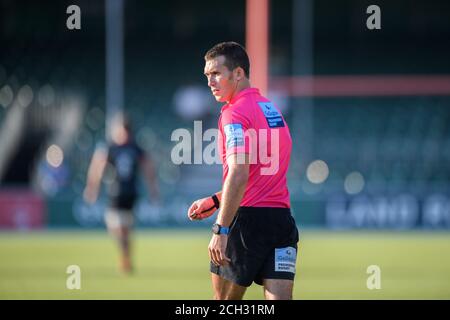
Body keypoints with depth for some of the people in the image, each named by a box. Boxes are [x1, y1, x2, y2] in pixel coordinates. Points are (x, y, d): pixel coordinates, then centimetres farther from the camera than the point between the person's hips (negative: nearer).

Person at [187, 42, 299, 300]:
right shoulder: (272, 110, 18)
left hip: (247, 220, -7)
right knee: (279, 299, -2)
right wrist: (215, 201, 27)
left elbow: (239, 175, -22)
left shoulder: (234, 114, -10)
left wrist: (220, 230, -24)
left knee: (224, 299, 8)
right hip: (282, 218, 7)